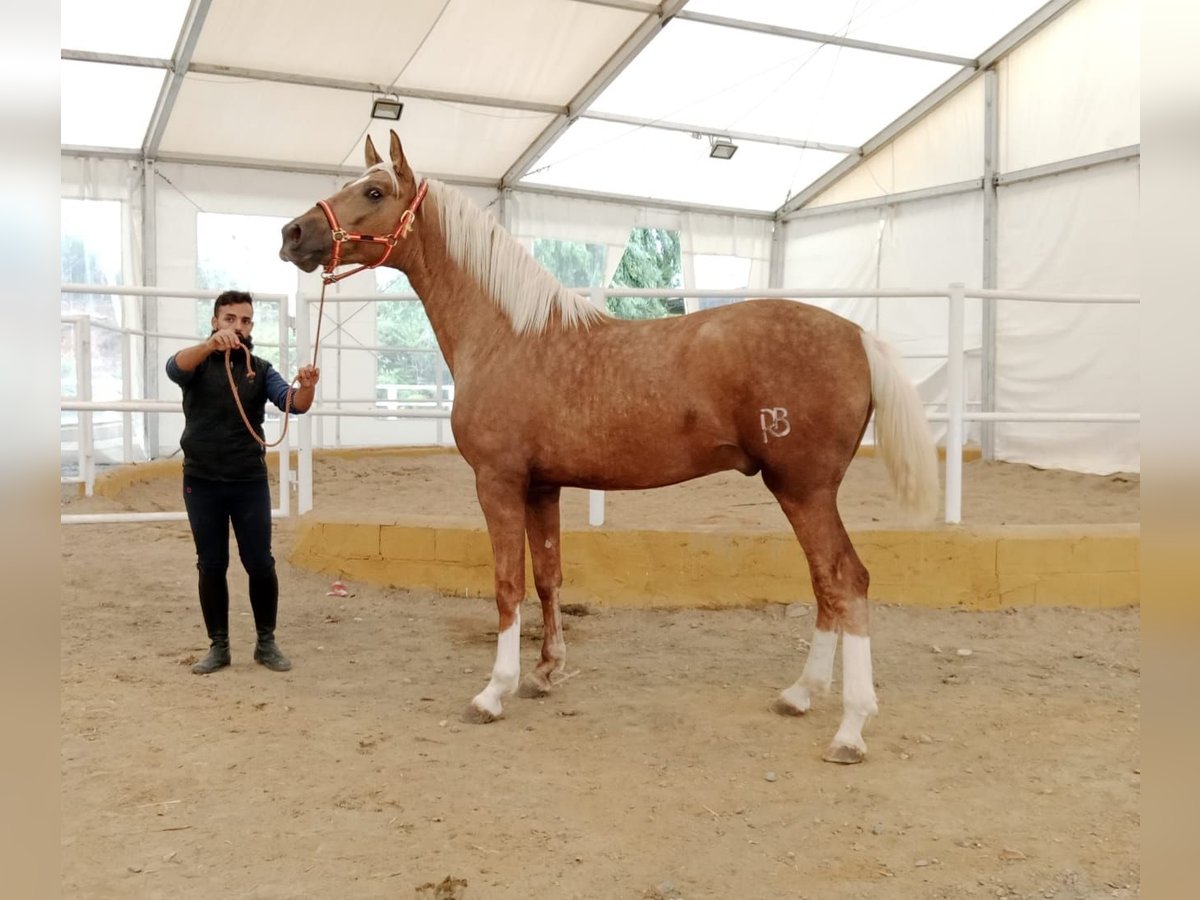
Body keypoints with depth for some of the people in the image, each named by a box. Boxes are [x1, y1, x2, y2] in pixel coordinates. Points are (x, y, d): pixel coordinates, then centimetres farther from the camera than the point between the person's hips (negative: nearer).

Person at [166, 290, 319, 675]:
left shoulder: (261, 369, 4)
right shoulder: (197, 362, 0)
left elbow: (292, 403, -12)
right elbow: (174, 368, -25)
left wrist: (306, 387, -37)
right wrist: (211, 345, -45)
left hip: (250, 482, 1)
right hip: (202, 482, 0)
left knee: (260, 565, 0)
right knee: (211, 567, 6)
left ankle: (266, 642, 16)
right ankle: (218, 646, 19)